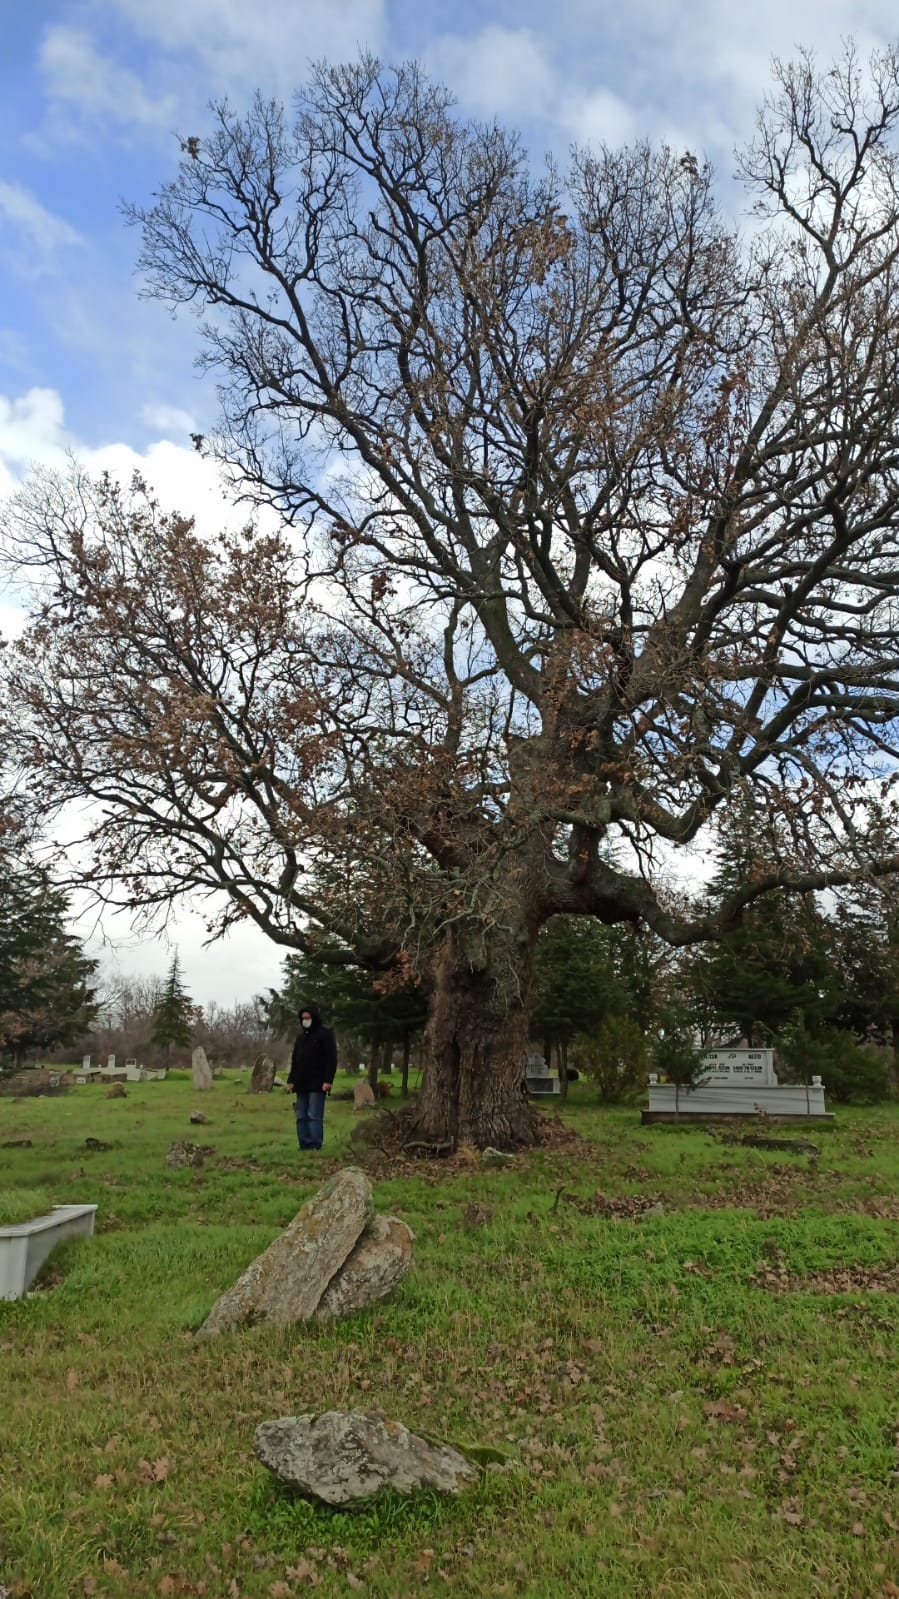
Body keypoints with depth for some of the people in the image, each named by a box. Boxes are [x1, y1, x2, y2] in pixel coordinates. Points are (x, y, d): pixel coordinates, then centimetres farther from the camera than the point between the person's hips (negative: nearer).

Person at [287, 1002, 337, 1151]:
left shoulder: (325, 1034, -4)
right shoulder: (301, 1036, 17)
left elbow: (331, 1059, -9)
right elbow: (294, 1059, 21)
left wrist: (328, 1080, -16)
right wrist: (291, 1080, 12)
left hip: (317, 1084, -7)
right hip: (301, 1084, 7)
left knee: (314, 1116, -9)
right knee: (301, 1116, 5)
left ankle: (315, 1147, -7)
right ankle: (305, 1146, 9)